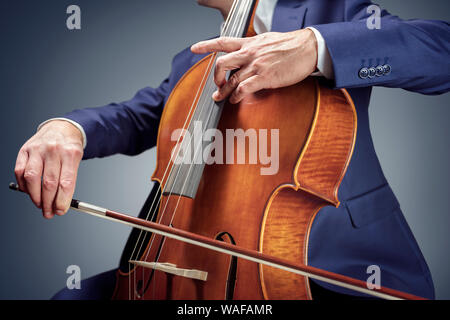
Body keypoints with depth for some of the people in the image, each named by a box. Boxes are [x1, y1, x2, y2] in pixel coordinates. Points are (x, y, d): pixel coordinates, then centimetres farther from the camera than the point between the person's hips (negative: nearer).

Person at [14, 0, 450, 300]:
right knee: (78, 294, -2)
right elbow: (133, 118, 7)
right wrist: (66, 127, -17)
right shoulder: (192, 63, 19)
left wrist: (317, 46, -29)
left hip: (343, 266, -4)